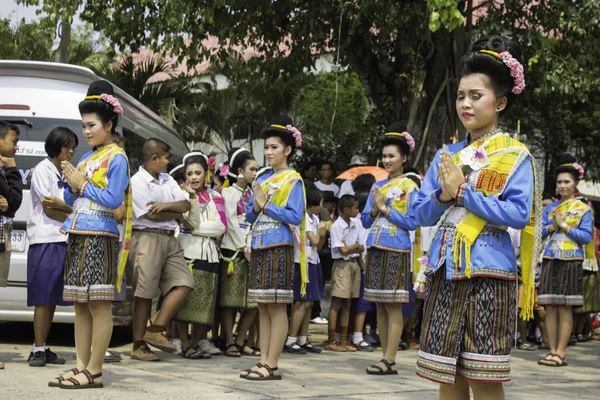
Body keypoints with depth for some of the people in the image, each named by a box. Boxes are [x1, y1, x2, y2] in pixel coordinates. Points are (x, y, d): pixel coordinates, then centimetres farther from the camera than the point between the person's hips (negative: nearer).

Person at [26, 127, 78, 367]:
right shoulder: (43, 170, -3)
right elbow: (48, 209, -11)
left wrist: (61, 206, -6)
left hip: (63, 241, 7)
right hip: (45, 241, -7)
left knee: (53, 298, 5)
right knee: (44, 298, -9)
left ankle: (43, 349, 8)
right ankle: (38, 350, -9)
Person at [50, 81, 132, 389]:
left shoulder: (116, 158, -5)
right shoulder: (86, 157, 19)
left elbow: (114, 199, -15)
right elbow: (69, 199, 19)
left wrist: (83, 186, -8)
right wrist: (72, 186, -2)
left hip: (99, 237, -8)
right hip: (77, 236, 8)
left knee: (99, 305, -6)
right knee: (80, 304, 9)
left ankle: (94, 372, -4)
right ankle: (81, 366, 13)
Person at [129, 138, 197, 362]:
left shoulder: (168, 180, 17)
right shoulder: (136, 182, -6)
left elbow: (186, 204, 6)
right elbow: (151, 214, -13)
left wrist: (166, 205, -13)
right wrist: (178, 212, 3)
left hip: (170, 239, 7)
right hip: (147, 238, -7)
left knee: (184, 283, -3)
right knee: (144, 293, -5)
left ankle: (156, 330, 1)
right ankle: (138, 346, 0)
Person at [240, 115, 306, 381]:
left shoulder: (293, 180, -3)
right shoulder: (262, 179, 16)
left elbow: (296, 217, -11)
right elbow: (250, 215, 16)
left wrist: (267, 206, -12)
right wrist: (256, 207, -5)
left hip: (279, 248, -7)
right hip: (259, 247, 7)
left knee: (277, 307, -6)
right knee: (262, 307, 7)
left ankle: (272, 366, -5)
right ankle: (264, 361, 11)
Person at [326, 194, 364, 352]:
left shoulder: (356, 223, 8)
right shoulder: (336, 227, -13)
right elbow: (343, 250, -13)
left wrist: (362, 264, 6)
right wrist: (359, 247, 1)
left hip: (354, 264, 7)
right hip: (342, 265, -7)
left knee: (347, 304, 10)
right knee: (337, 303, -6)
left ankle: (343, 340, 15)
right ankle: (331, 341, -3)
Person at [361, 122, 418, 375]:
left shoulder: (409, 187, -2)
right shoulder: (377, 186, 15)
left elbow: (412, 222, -9)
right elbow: (366, 221, 15)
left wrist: (385, 208, -11)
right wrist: (374, 210, -6)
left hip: (396, 251, -7)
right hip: (375, 250, 7)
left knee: (393, 306, -6)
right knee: (380, 306, 7)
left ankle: (390, 361, -5)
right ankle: (385, 358, 13)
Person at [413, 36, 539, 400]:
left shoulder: (516, 155, -1)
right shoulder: (446, 155, 13)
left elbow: (519, 214, -13)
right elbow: (422, 214, 11)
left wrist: (463, 192, -14)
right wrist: (443, 196, -10)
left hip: (488, 273, -5)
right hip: (445, 271, 5)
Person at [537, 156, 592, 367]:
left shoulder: (583, 209, 5)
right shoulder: (550, 208, 16)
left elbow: (586, 237, -4)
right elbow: (539, 232, 12)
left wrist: (564, 225, -11)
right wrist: (551, 227, -7)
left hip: (570, 262, -4)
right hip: (550, 261, 4)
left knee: (565, 308, -5)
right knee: (550, 307, 1)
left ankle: (560, 353, -5)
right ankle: (552, 351, 5)